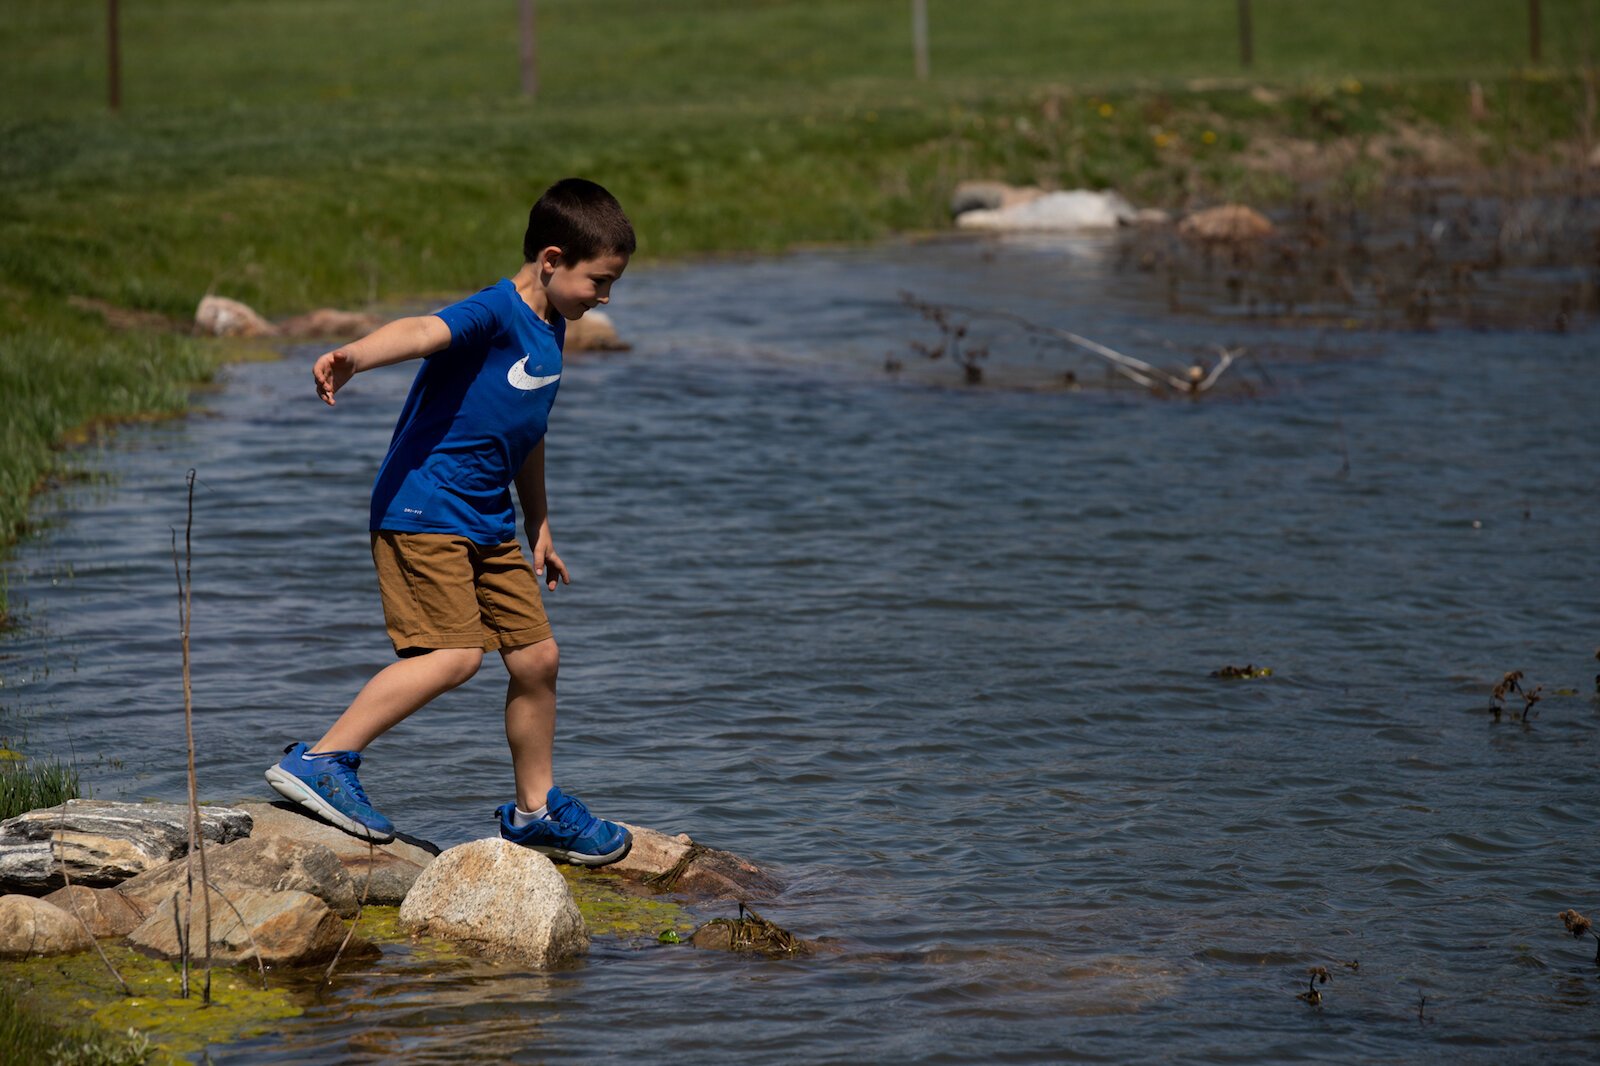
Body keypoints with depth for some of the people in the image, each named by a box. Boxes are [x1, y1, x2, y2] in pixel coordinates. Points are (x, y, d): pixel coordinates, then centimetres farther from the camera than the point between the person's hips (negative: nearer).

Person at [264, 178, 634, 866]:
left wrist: (539, 527, 33)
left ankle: (535, 810, 26)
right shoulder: (495, 312, -15)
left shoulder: (549, 330, 14)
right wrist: (353, 357, -56)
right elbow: (421, 332, -36)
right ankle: (320, 762, -15)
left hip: (488, 524, 9)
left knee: (536, 656, 10)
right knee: (454, 654, -20)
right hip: (423, 511, -9)